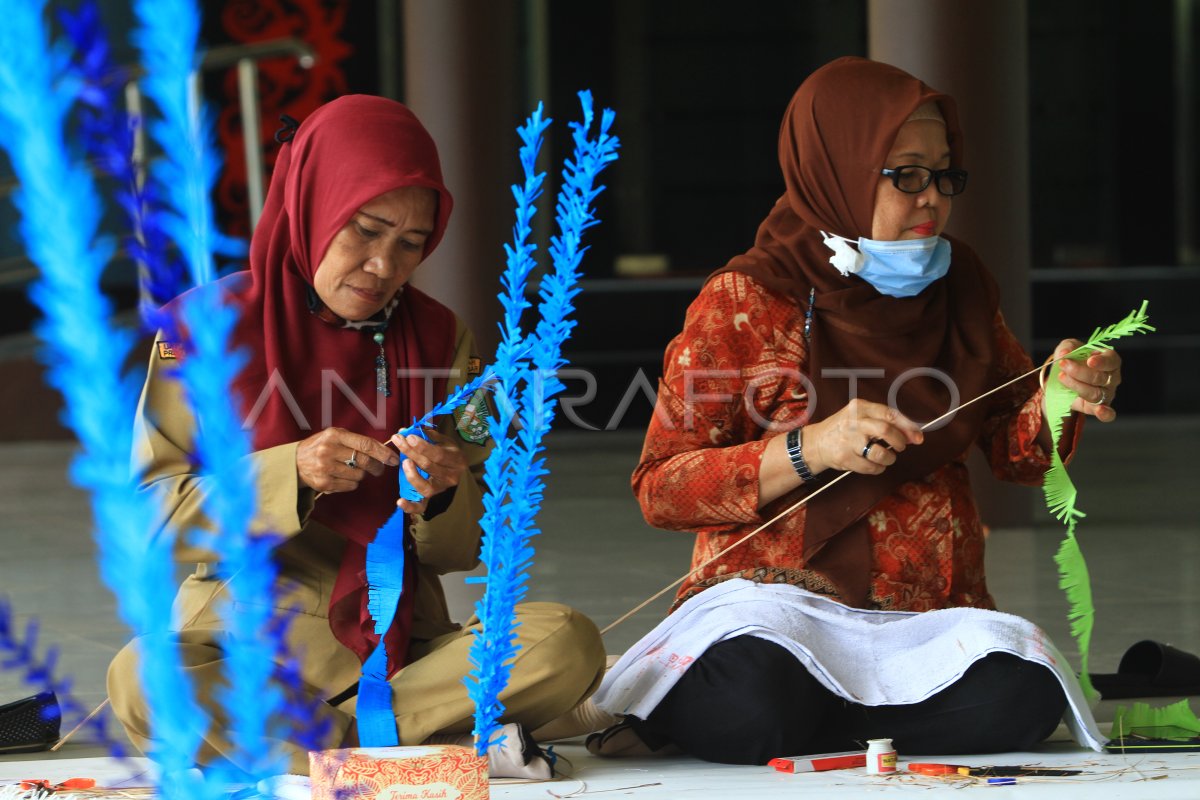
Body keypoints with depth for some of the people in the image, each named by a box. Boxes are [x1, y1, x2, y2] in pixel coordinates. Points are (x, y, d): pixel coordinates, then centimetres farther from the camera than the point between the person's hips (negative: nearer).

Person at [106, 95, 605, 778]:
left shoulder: (440, 337, 9)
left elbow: (463, 548, 9)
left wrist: (441, 496, -14)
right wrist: (288, 474, -20)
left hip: (400, 643, 3)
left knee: (569, 644, -25)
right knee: (141, 681, -37)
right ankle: (437, 744, -30)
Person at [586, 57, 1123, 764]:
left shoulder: (960, 289, 14)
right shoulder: (746, 301, -1)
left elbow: (1017, 453, 17)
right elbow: (660, 488, -5)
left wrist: (1059, 396, -6)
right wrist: (806, 450, -18)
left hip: (931, 609, 5)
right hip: (778, 593, -5)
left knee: (1018, 700, -31)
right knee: (752, 707, -40)